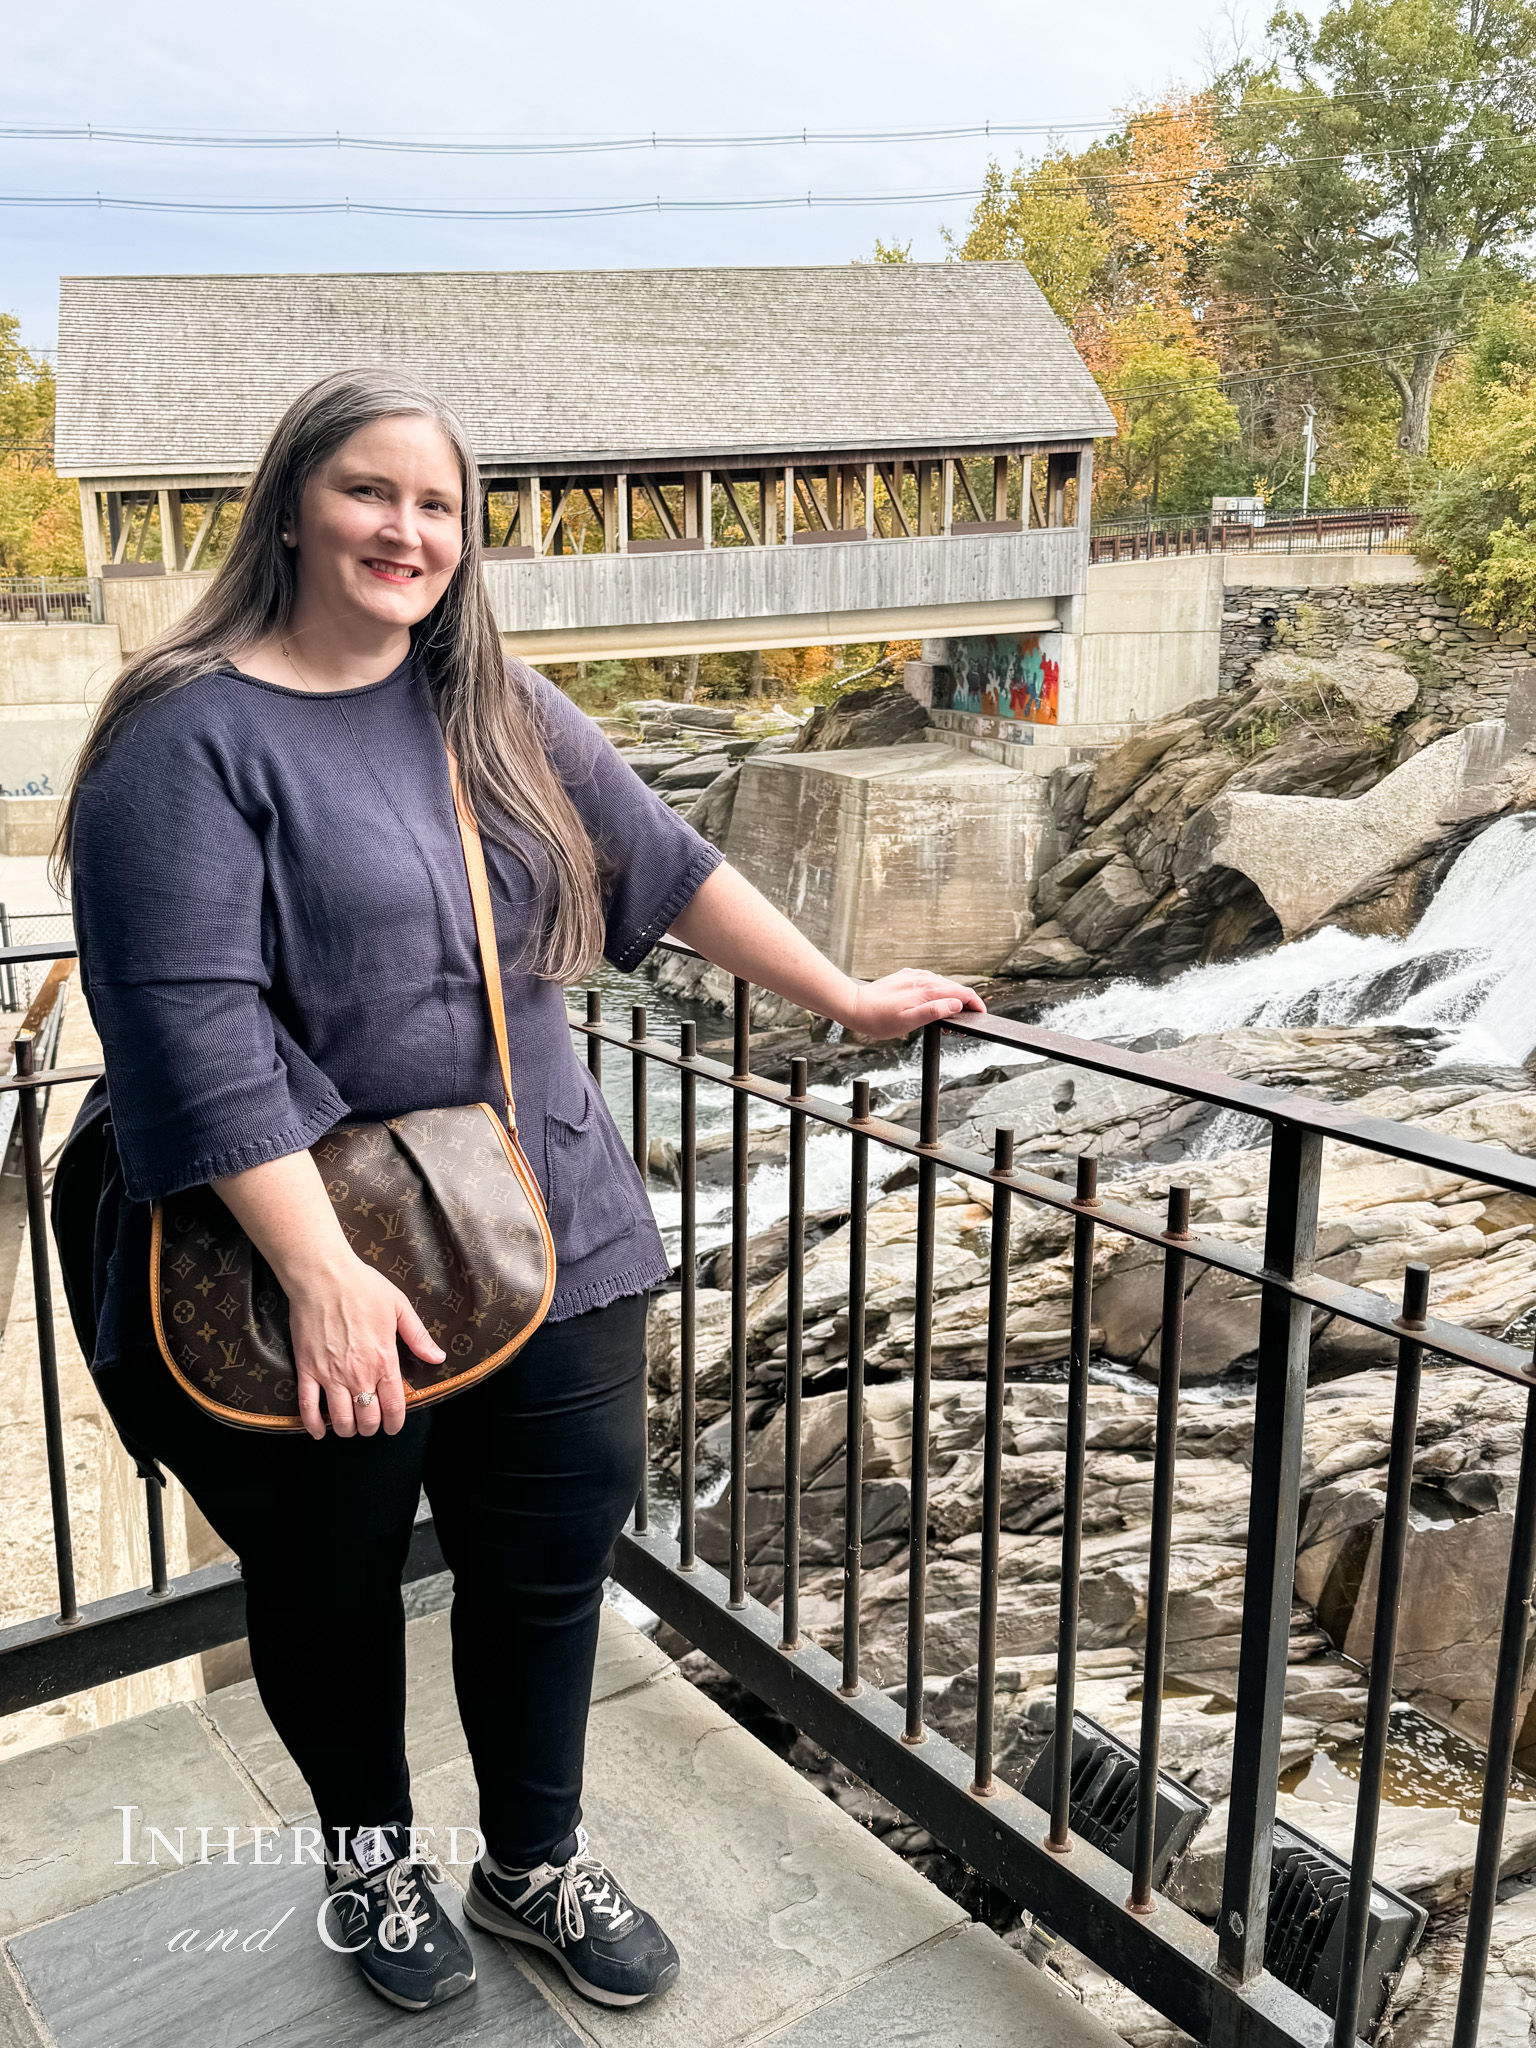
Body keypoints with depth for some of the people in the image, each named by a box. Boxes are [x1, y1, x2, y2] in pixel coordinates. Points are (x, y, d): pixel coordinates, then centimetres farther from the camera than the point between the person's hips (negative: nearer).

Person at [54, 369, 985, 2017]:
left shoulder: (496, 709, 7)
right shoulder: (192, 736, -12)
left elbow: (663, 866, 12)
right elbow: (190, 1020, -20)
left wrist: (841, 997, 13)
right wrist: (323, 1274, -24)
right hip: (315, 1263, -4)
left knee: (555, 1550, 13)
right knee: (330, 1581, 16)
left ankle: (534, 1862, 38)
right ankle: (370, 1851, 44)